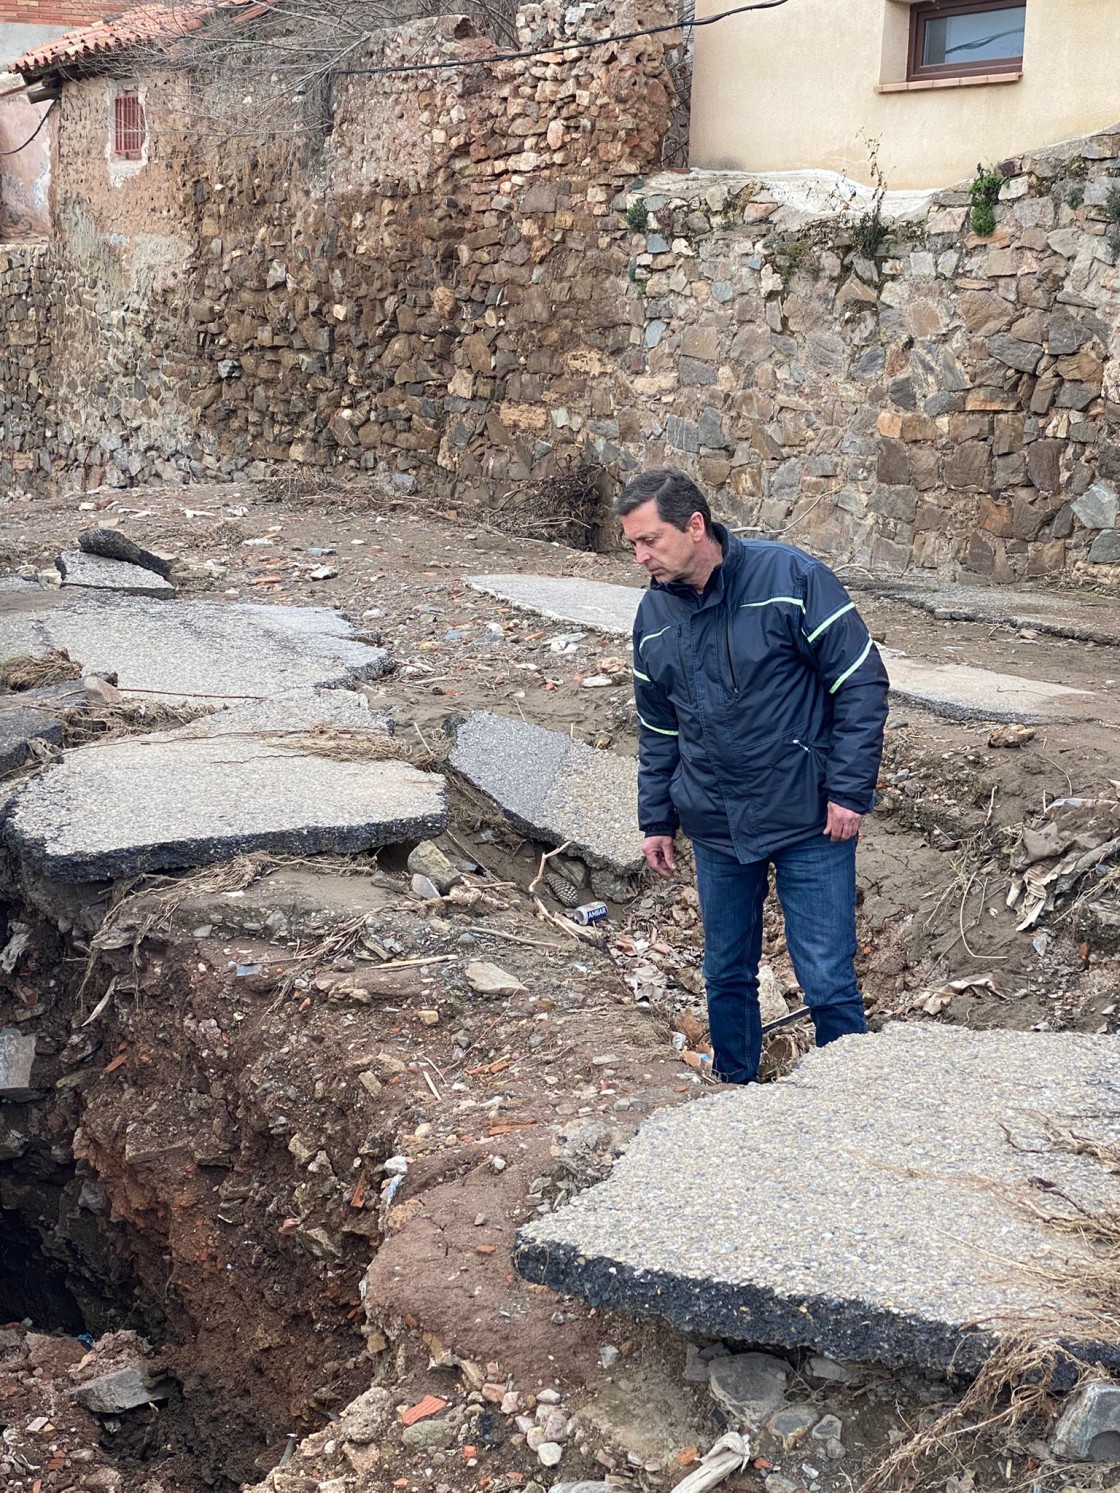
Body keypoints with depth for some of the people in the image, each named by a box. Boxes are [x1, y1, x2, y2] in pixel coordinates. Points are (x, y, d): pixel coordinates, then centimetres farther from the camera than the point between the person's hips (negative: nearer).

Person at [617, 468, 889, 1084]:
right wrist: (656, 820, 15)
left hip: (809, 823, -5)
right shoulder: (654, 615, 4)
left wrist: (849, 791, -15)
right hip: (716, 827, 5)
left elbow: (861, 681, -12)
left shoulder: (791, 578, -15)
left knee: (828, 982, -1)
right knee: (726, 975, 16)